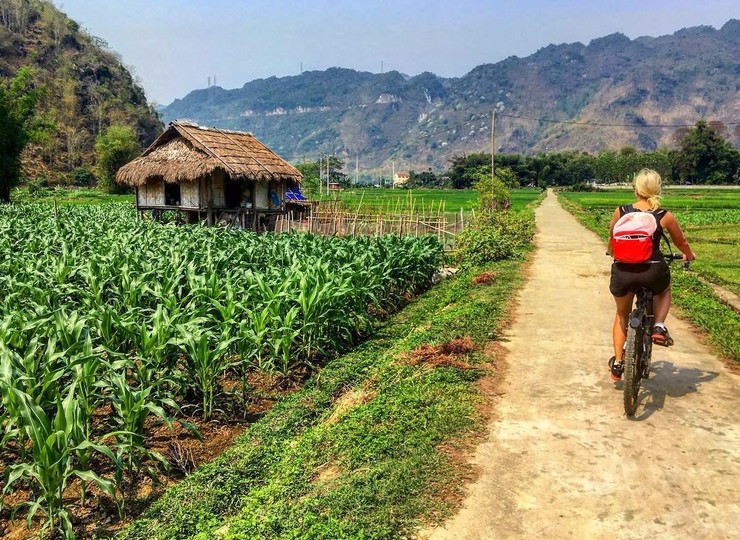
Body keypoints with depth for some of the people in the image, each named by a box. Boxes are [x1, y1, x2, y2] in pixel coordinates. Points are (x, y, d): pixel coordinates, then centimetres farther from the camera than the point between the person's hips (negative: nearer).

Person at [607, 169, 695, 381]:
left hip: (622, 272, 1)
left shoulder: (620, 212, 2)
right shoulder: (665, 217, -1)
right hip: (652, 272, -1)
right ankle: (659, 327, 14)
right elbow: (681, 242, 16)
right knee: (664, 290, 37)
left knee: (622, 314, 26)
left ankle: (617, 363, 26)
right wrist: (689, 255, 39)